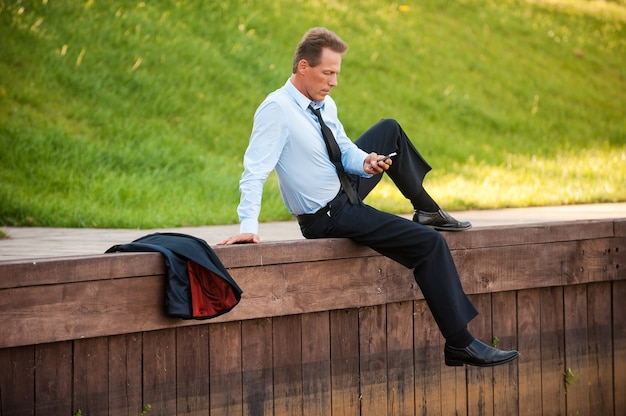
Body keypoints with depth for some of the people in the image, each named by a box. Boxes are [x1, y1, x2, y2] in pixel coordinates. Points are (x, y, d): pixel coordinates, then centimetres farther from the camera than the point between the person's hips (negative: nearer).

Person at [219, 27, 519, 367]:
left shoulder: (324, 105, 0)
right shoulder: (277, 110, -25)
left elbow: (346, 150, 7)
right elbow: (255, 170, -30)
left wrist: (365, 162, -17)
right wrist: (248, 226, -38)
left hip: (343, 186, 9)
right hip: (328, 217, -9)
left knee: (389, 130, 17)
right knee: (430, 243, -12)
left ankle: (428, 212, 29)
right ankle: (459, 344, -9)